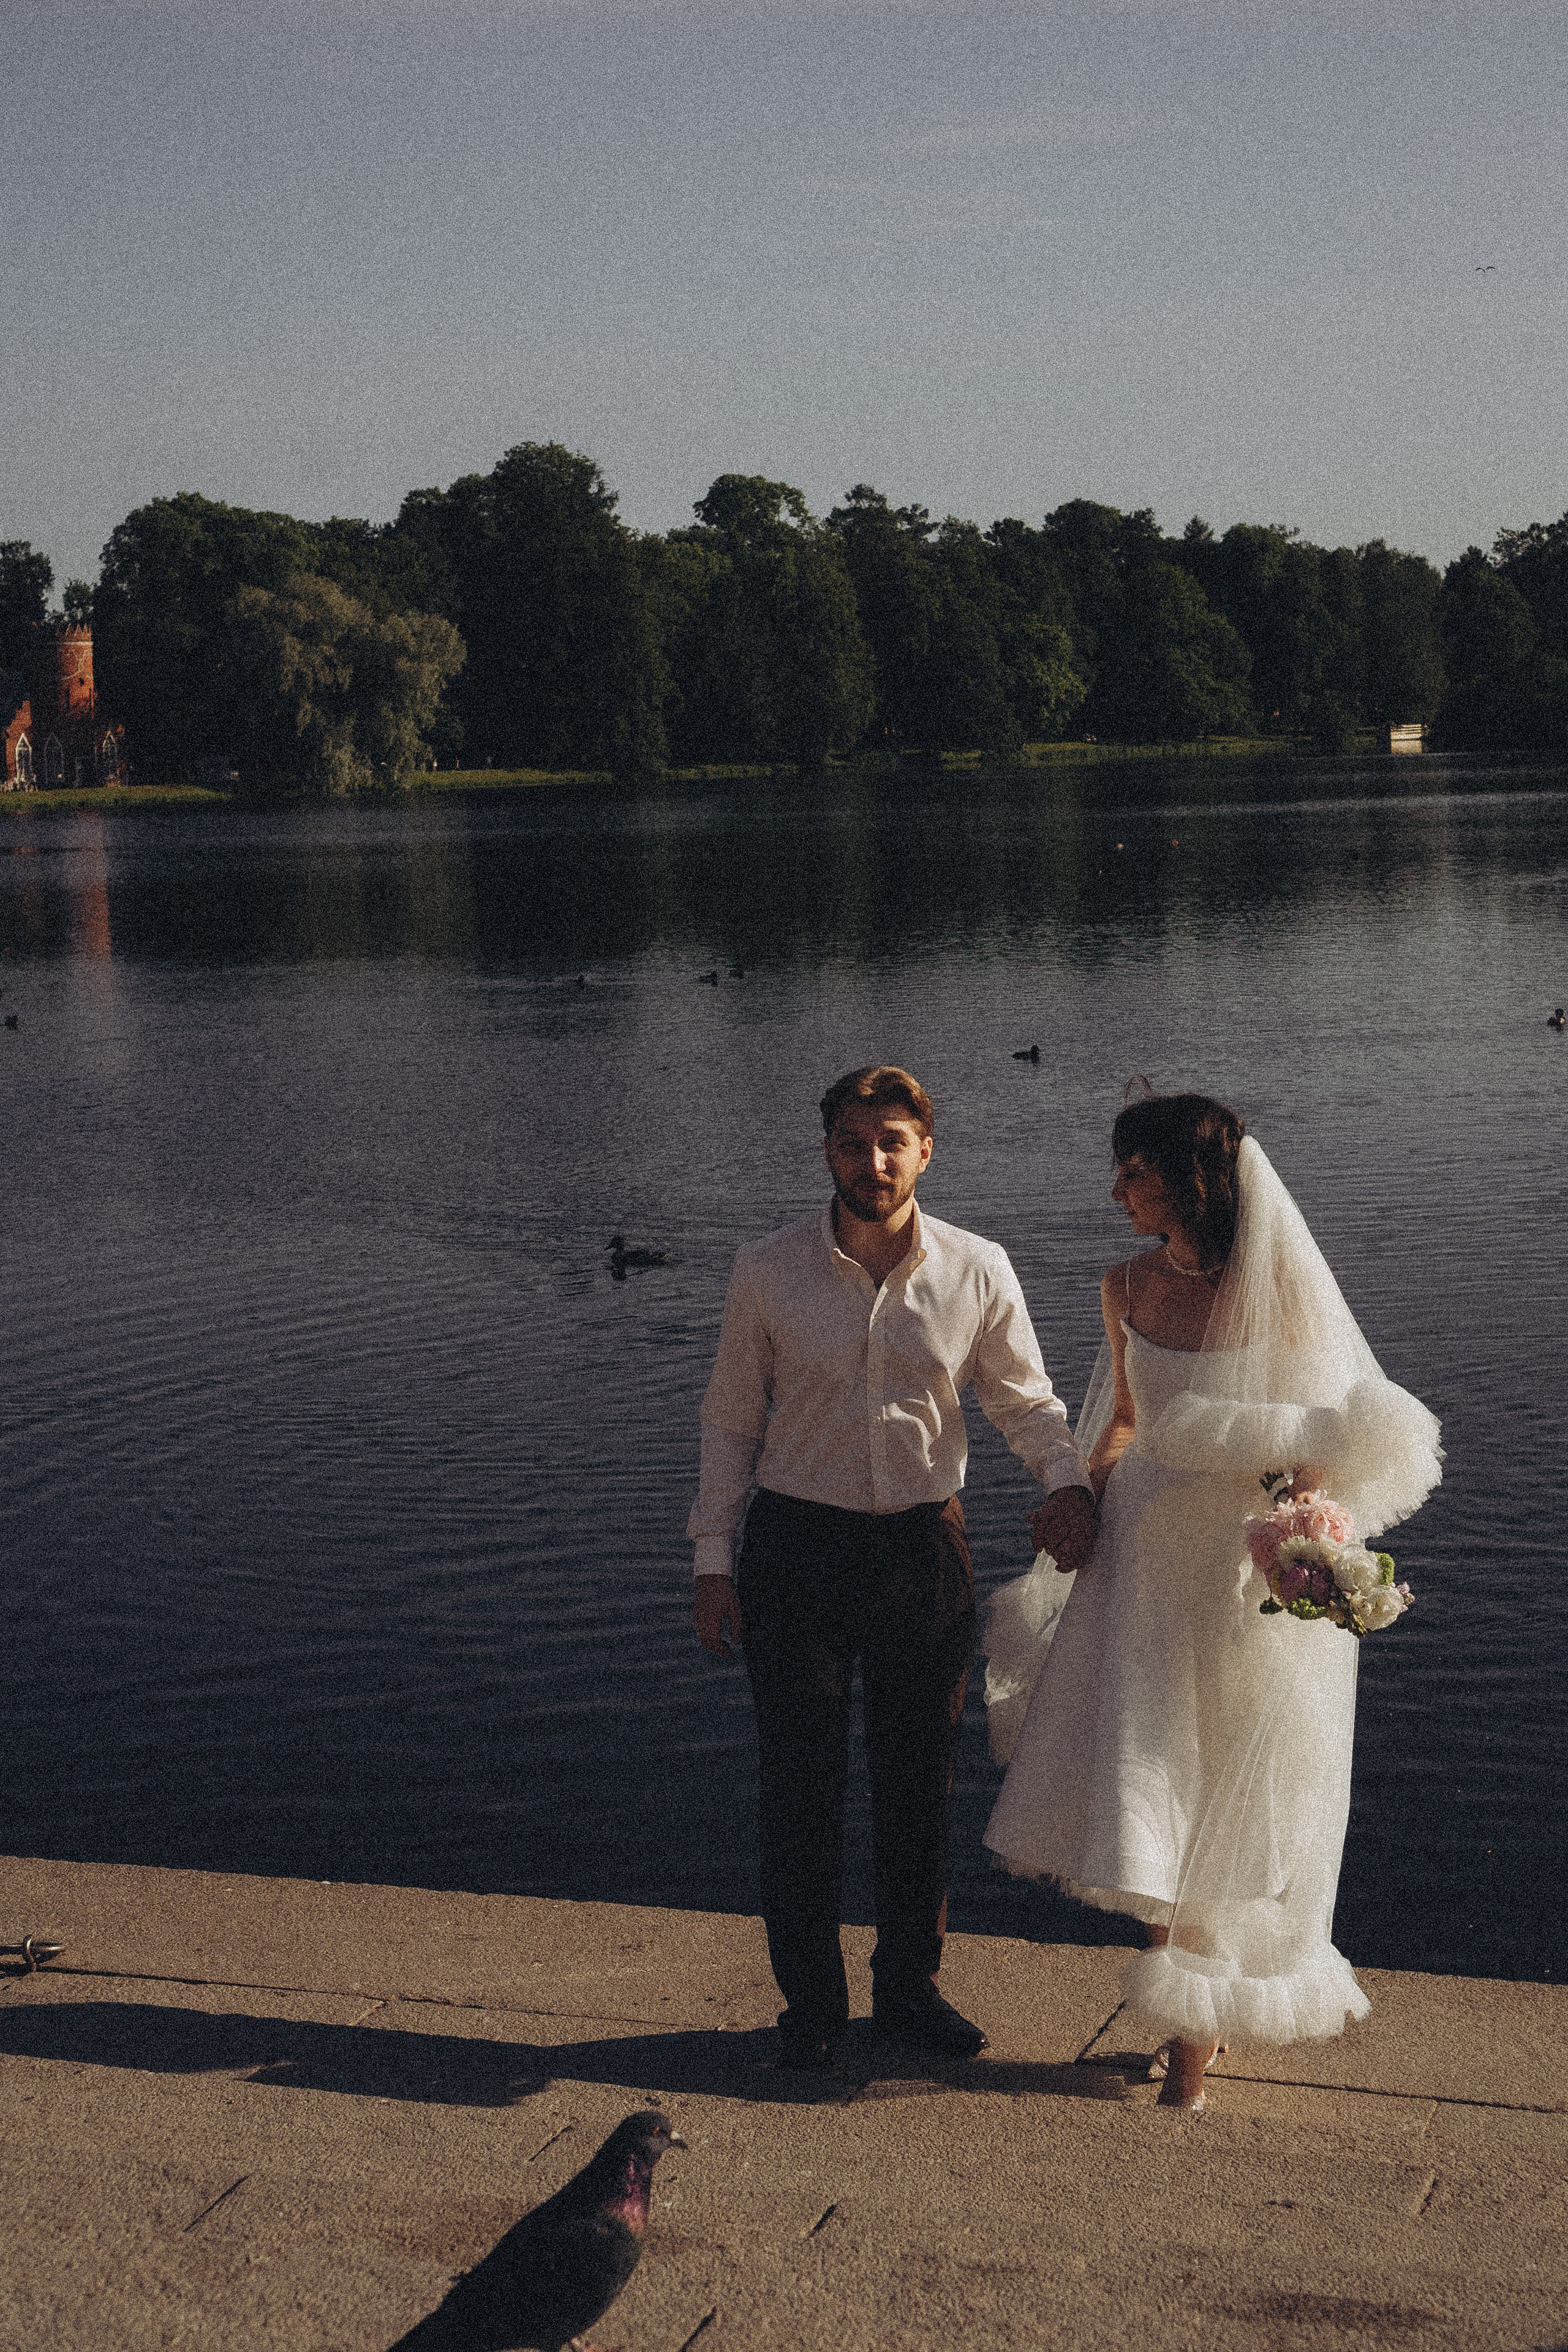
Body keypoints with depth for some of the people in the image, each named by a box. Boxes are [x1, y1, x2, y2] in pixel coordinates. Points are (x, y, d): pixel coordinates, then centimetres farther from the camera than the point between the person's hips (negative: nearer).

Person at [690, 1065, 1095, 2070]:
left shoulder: (978, 1272, -4)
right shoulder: (768, 1273, -6)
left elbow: (1027, 1397, 5)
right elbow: (731, 1422, 2)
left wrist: (1069, 1478, -15)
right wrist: (713, 1562, 0)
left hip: (925, 1546, 1)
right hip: (796, 1546, -1)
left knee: (922, 1780, 12)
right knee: (801, 1784, 4)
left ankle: (911, 1987, 30)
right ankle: (811, 2003, 21)